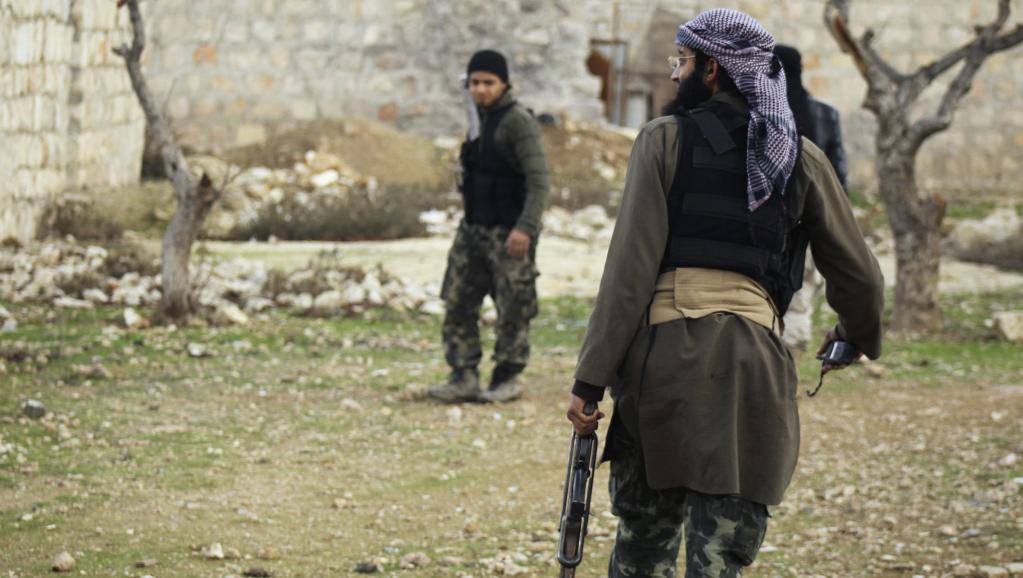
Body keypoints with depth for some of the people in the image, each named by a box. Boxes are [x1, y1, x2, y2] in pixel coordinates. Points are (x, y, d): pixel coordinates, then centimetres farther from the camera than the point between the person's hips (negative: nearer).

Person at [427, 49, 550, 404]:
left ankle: (508, 378, 10)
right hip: (474, 229, 8)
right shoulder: (482, 121, 14)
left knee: (512, 309, -1)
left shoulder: (518, 122, -12)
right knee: (458, 303, 3)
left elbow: (538, 180, -18)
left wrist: (526, 228, -28)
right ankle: (464, 378, 7)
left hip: (508, 234, -8)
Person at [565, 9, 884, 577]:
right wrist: (854, 336, 40)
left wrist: (590, 379, -4)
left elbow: (630, 267, -4)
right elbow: (857, 275, 18)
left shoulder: (664, 140, 4)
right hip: (752, 357, 1)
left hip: (662, 353, -1)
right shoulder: (802, 161, 12)